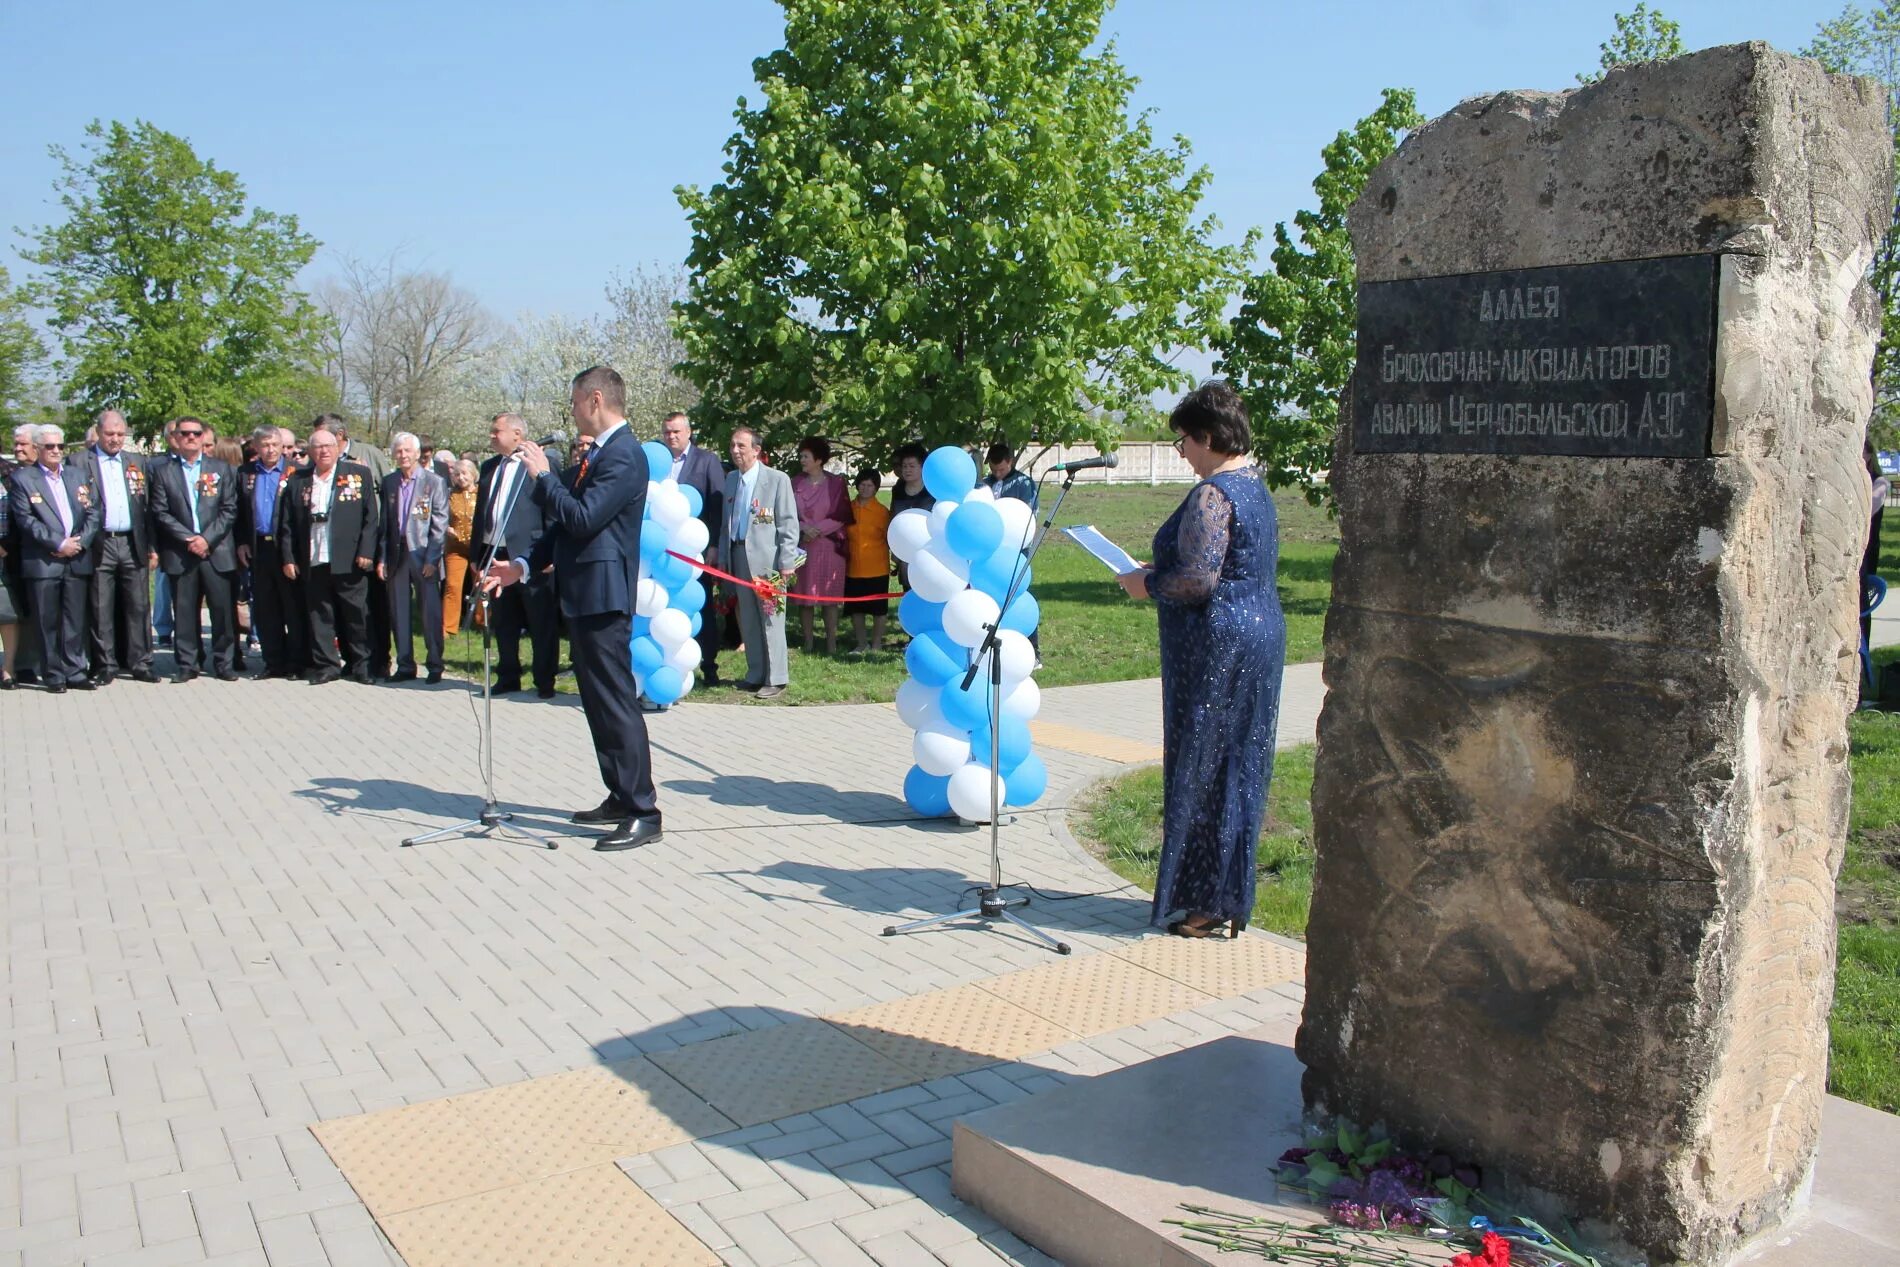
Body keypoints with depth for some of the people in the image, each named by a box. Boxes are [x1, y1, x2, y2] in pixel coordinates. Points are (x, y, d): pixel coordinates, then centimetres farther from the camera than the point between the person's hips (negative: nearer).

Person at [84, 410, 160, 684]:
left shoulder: (137, 463, 13)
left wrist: (152, 546, 8)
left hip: (133, 545, 3)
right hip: (100, 546, -3)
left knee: (138, 607, 3)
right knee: (102, 609, 2)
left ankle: (140, 664, 9)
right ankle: (106, 665, 9)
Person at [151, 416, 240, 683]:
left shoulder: (221, 469, 10)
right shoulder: (164, 473, 9)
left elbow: (229, 510, 3)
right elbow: (161, 513, 2)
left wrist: (207, 538, -9)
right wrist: (187, 538, -10)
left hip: (217, 551, 0)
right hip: (180, 554, 0)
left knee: (223, 609, -1)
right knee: (184, 611, 3)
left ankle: (225, 663, 6)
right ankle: (187, 664, 10)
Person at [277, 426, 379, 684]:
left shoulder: (358, 474, 6)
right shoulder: (297, 480, 10)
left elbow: (372, 516, 1)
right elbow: (287, 524, 10)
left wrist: (366, 552, -7)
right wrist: (288, 558, 2)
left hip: (349, 561, -2)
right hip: (312, 563, 2)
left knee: (356, 615, 3)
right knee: (319, 616, 4)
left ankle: (361, 664, 14)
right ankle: (326, 665, 12)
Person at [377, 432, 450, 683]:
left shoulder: (434, 482, -2)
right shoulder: (389, 482, 11)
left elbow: (440, 524, -5)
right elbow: (384, 522, 13)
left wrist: (431, 558, -11)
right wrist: (382, 557, 7)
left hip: (424, 556, -4)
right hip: (396, 556, 4)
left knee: (430, 613, -2)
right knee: (399, 613, 8)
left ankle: (434, 666, 8)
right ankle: (405, 665, 17)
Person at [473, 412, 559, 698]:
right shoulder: (489, 467, 17)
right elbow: (480, 511, 19)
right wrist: (477, 555, 16)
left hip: (530, 555, -7)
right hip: (495, 556, 7)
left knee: (541, 623, 0)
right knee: (502, 623, 13)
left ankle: (545, 682, 8)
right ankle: (508, 678, 23)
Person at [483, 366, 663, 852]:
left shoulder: (624, 455, -14)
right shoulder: (598, 453, 17)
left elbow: (583, 518, -24)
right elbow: (567, 524, 20)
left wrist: (542, 476, -12)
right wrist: (523, 566, 14)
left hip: (603, 596, -11)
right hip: (582, 594, 11)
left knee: (617, 702, -9)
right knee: (599, 702, 15)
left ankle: (643, 812, -6)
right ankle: (621, 798, 24)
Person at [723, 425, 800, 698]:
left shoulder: (777, 479, -5)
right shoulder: (731, 478, 12)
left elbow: (789, 524, -7)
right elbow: (726, 521, 16)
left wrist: (787, 562, -12)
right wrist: (724, 556, 11)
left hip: (766, 558, -6)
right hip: (738, 556, 6)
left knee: (771, 619, -3)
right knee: (748, 620, 11)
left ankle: (775, 679, 4)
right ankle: (755, 674, 21)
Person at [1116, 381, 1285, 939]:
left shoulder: (1212, 494, -17)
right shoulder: (1255, 487, 14)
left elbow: (1198, 579, -24)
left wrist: (1147, 585, -7)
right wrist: (1162, 570, 16)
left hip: (1218, 645, -10)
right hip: (1259, 632, 10)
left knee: (1203, 771, 0)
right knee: (1237, 769, 15)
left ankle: (1208, 904, 8)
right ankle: (1230, 899, 25)